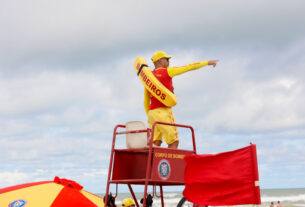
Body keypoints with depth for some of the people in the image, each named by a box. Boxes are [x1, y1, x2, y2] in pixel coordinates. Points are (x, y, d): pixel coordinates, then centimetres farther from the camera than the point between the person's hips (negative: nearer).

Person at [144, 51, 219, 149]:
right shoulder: (167, 71, -2)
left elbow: (146, 102, 20)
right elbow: (189, 67, 2)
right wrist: (207, 62, 10)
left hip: (152, 112, 7)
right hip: (163, 111, -7)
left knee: (156, 143, 5)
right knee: (174, 142, -1)